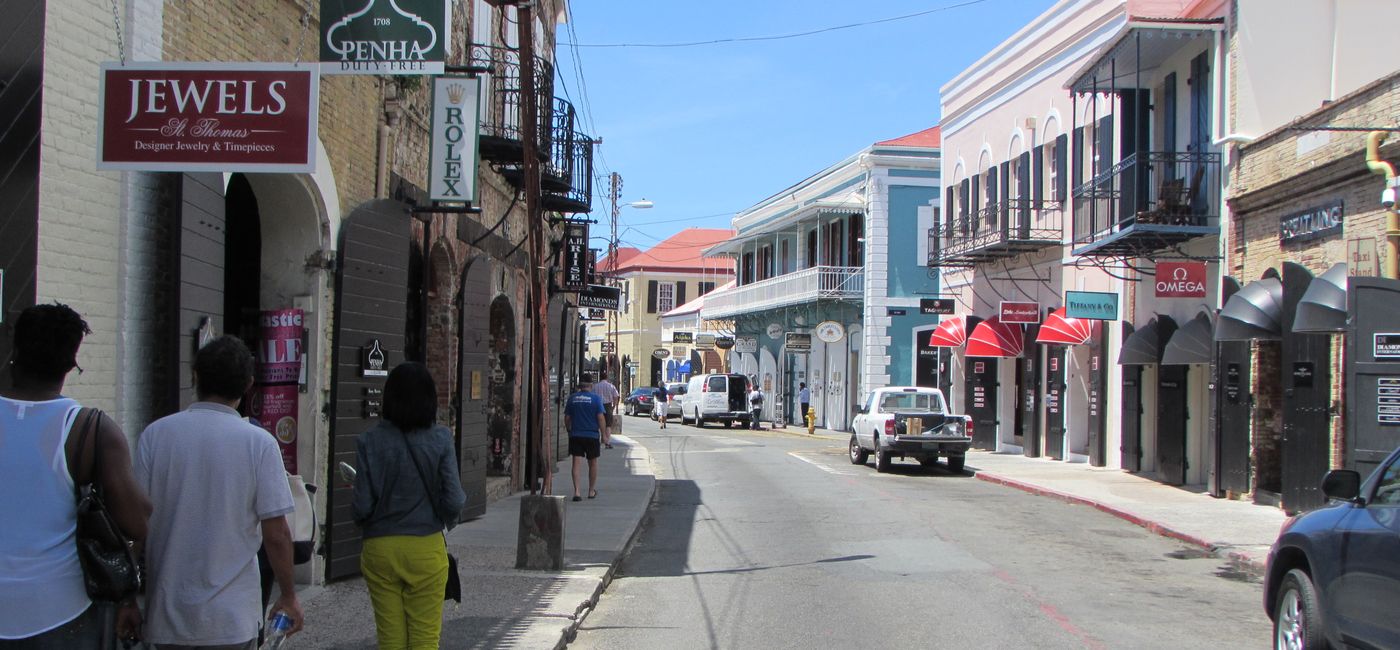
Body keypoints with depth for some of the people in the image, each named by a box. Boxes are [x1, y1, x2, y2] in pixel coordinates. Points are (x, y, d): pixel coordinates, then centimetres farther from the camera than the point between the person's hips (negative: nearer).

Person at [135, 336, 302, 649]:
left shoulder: (155, 434, -4)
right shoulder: (259, 443, -10)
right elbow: (276, 533, -10)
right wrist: (288, 596, 5)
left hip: (168, 613, 2)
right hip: (231, 618, -2)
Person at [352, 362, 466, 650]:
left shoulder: (370, 441, -7)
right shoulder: (440, 439, -8)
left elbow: (362, 506, -8)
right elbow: (454, 501, -10)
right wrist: (448, 521, 11)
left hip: (380, 548, 1)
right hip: (426, 547, -1)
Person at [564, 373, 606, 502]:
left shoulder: (572, 398, 2)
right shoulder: (595, 398, -6)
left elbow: (567, 418, 7)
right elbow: (600, 418, -10)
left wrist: (569, 430, 20)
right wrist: (603, 434, -2)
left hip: (575, 435, 1)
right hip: (592, 435, -1)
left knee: (576, 463, -1)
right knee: (593, 463, 14)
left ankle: (576, 491, -13)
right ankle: (592, 491, 23)